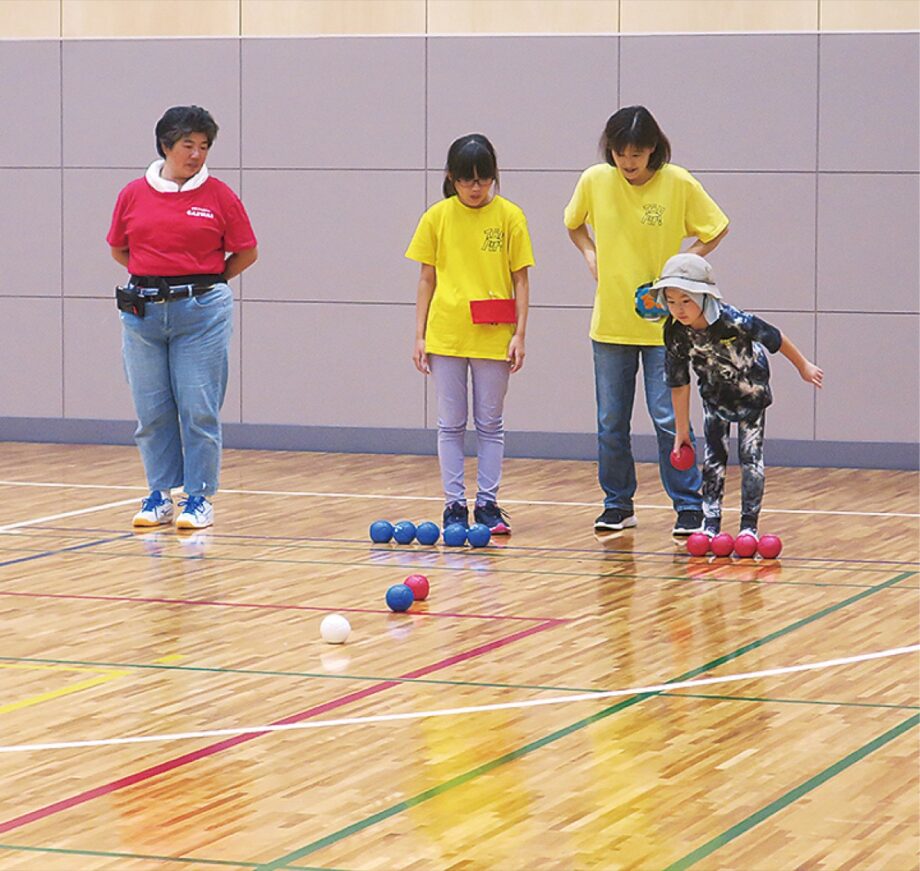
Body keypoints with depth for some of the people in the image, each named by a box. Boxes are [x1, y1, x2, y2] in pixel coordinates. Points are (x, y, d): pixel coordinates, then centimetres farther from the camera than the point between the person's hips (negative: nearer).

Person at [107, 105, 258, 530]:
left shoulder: (219, 196, -1)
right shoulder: (133, 195, 5)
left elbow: (246, 252, 6)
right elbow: (118, 249, 17)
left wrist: (205, 281, 9)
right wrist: (152, 276, 12)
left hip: (201, 310, -2)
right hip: (143, 310, 3)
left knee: (199, 410, -2)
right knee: (152, 411, 6)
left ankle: (199, 498, 6)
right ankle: (159, 496, 16)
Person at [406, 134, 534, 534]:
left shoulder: (509, 216, -1)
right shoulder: (437, 217, 2)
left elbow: (520, 279, 1)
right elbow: (427, 279, 7)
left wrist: (519, 334, -5)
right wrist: (419, 336, 3)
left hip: (493, 336, -1)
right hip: (446, 335, 1)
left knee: (490, 424, 6)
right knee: (451, 425, 5)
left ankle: (487, 504, 12)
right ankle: (454, 505, 10)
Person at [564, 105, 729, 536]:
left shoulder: (679, 184, -10)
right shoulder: (594, 181, -2)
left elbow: (716, 230, 3)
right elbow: (574, 224, 18)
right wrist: (591, 255, 1)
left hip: (663, 321, -3)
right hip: (610, 320, 3)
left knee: (669, 418, -5)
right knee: (611, 421, 9)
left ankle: (689, 506, 4)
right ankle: (617, 505, 21)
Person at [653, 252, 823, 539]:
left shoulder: (733, 321, -38)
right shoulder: (675, 333, -25)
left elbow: (775, 339, -21)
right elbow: (679, 385, -13)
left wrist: (803, 367, -6)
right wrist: (682, 431, -6)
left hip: (751, 393, -3)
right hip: (715, 395, 3)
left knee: (751, 456, -4)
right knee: (713, 458, 4)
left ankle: (749, 526, 4)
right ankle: (711, 523, 11)